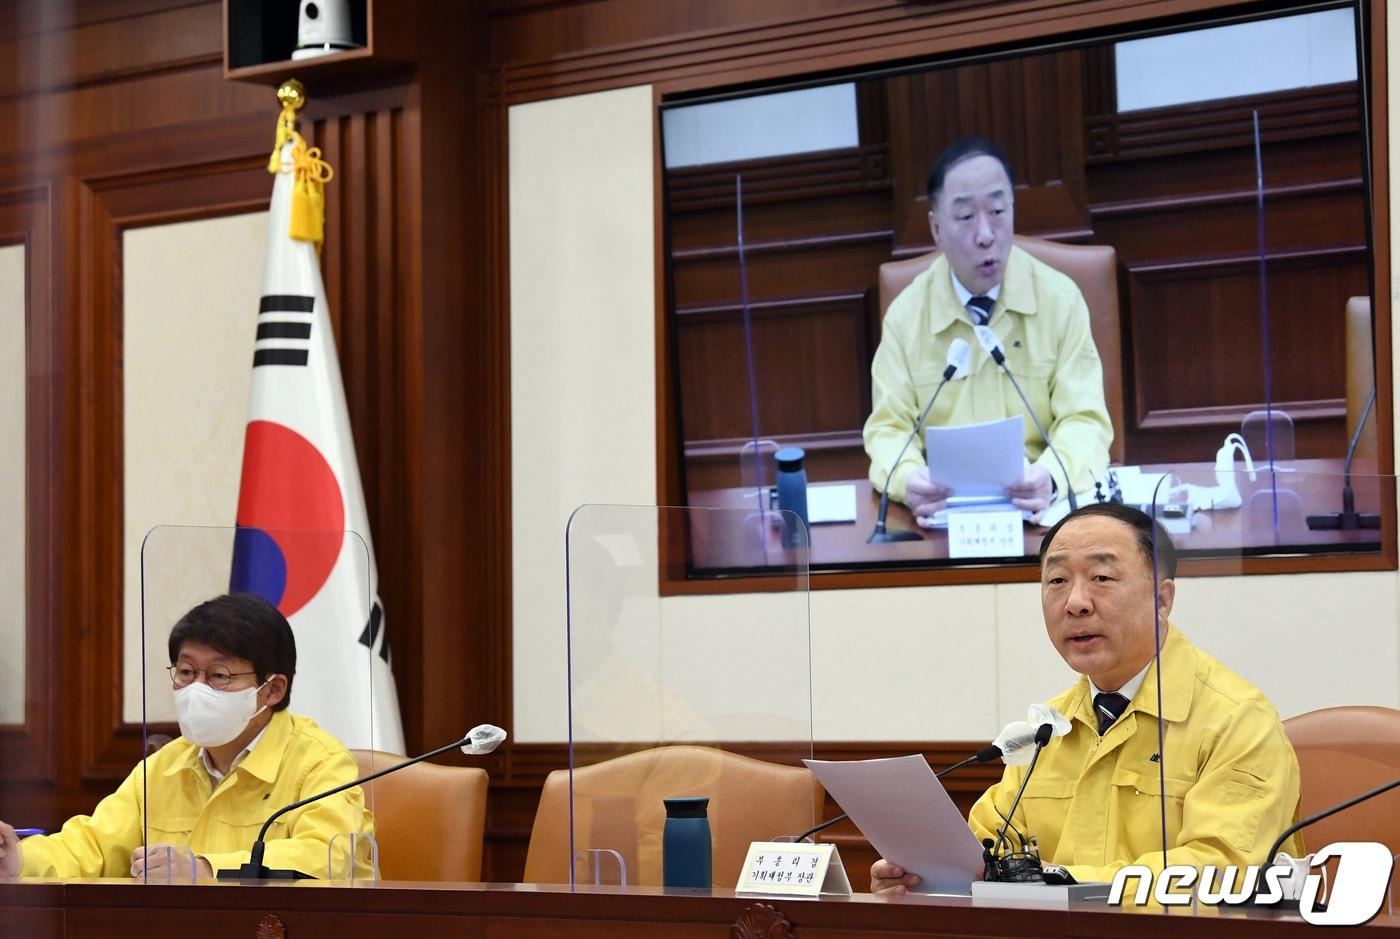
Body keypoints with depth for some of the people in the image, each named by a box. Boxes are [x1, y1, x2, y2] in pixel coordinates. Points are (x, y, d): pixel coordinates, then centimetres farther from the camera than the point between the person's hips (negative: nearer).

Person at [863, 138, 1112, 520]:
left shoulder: (1061, 299, 1)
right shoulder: (904, 315, 2)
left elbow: (1083, 420, -3)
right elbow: (890, 428, 2)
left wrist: (1051, 477, -25)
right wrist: (907, 478, -22)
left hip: (1040, 504, 0)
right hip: (943, 507, 0)